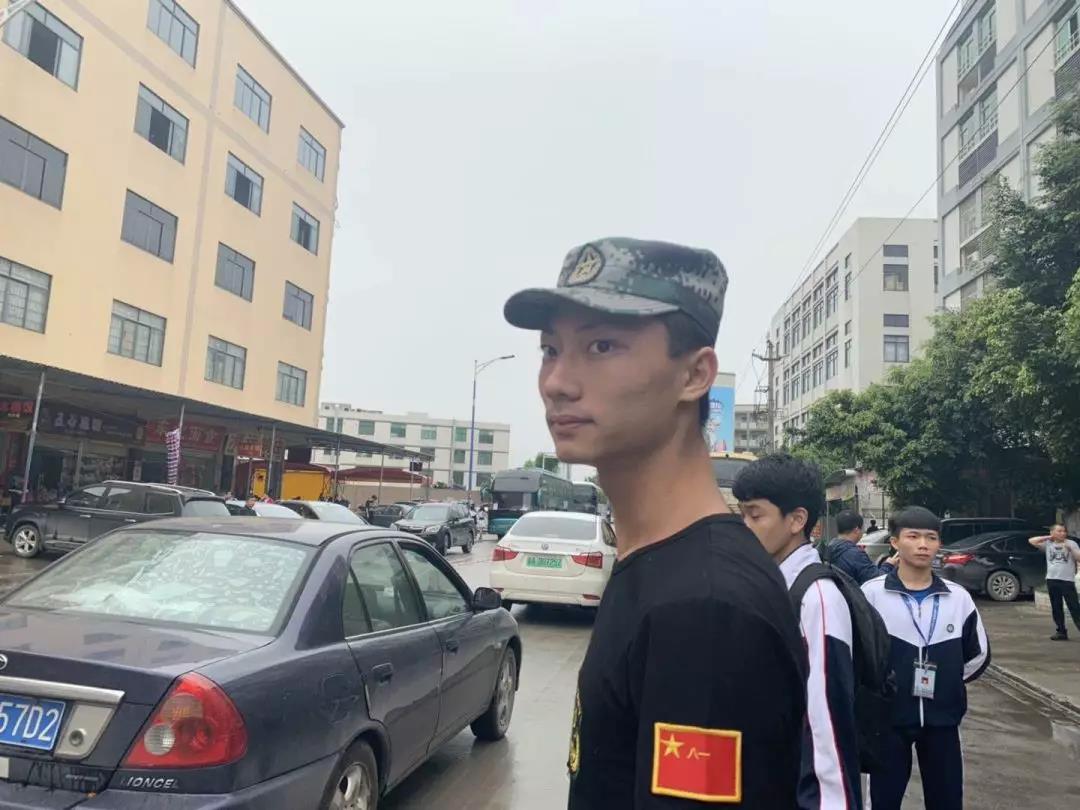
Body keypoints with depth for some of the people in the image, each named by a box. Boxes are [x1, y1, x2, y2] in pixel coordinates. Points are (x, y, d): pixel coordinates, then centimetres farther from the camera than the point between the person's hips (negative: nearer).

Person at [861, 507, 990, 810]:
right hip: (888, 717, -2)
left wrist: (947, 683, 10)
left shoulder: (959, 597, 1)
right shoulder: (871, 593, -9)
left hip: (942, 718, 3)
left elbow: (978, 655, 14)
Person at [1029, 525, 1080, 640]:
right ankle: (1061, 632, 18)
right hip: (1052, 580, 3)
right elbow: (1031, 541, 2)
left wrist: (1070, 549, -15)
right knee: (1056, 608, 9)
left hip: (1067, 580, -3)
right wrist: (1048, 537, 1)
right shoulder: (1048, 543, 8)